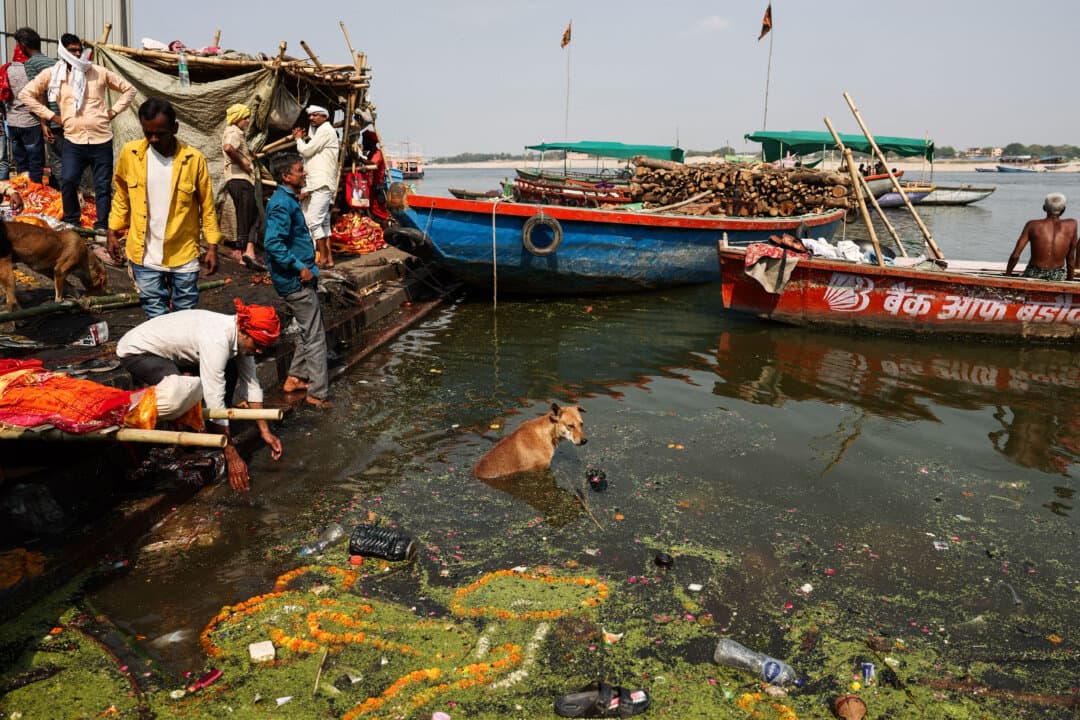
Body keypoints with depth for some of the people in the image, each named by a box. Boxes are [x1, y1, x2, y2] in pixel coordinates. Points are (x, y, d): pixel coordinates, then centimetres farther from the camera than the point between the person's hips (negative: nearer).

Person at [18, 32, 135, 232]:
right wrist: (50, 115, 3)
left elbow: (128, 89, 14)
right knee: (68, 181, -11)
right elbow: (26, 94, 11)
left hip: (101, 139, 0)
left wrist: (114, 110, 4)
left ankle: (102, 226, 12)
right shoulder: (52, 74, 6)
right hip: (73, 140, 0)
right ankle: (71, 222, 8)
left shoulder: (99, 72, 6)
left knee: (103, 185, 2)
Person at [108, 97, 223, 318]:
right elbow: (122, 196, 10)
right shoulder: (130, 153, -3)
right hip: (144, 255, 2)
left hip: (183, 254, -1)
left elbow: (207, 205, -2)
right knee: (155, 315, 10)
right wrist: (113, 233, 7)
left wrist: (212, 246, -4)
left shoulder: (194, 159, -9)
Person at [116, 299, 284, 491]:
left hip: (168, 347, 8)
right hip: (136, 352, -8)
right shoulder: (216, 340, -37)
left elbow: (251, 384, -4)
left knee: (230, 370, -4)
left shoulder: (241, 334, -12)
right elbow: (214, 400, -36)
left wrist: (265, 432, -5)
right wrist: (232, 456, -33)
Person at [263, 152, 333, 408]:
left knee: (310, 330, 19)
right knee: (314, 335, -4)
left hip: (299, 279, 10)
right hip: (295, 281, -10)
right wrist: (299, 267, -24)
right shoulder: (282, 204, -18)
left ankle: (295, 378, 27)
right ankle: (317, 393, 3)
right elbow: (273, 243, -28)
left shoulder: (289, 200, 14)